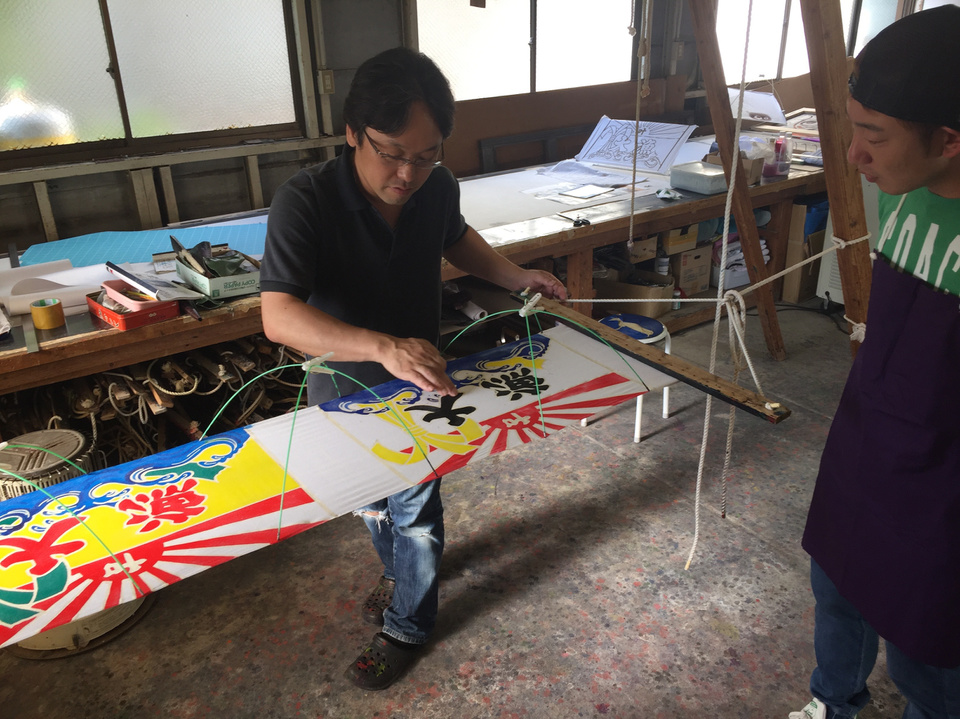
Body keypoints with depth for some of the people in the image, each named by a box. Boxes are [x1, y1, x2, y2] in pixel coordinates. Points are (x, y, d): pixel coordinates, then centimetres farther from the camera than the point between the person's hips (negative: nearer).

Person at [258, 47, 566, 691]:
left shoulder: (438, 188, -15)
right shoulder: (305, 202, -29)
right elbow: (278, 315, -39)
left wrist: (518, 277, -5)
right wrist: (383, 346, -52)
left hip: (420, 383, 1)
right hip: (345, 390, 0)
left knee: (414, 511, 12)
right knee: (372, 502, 24)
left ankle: (407, 626, 39)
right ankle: (402, 573, 56)